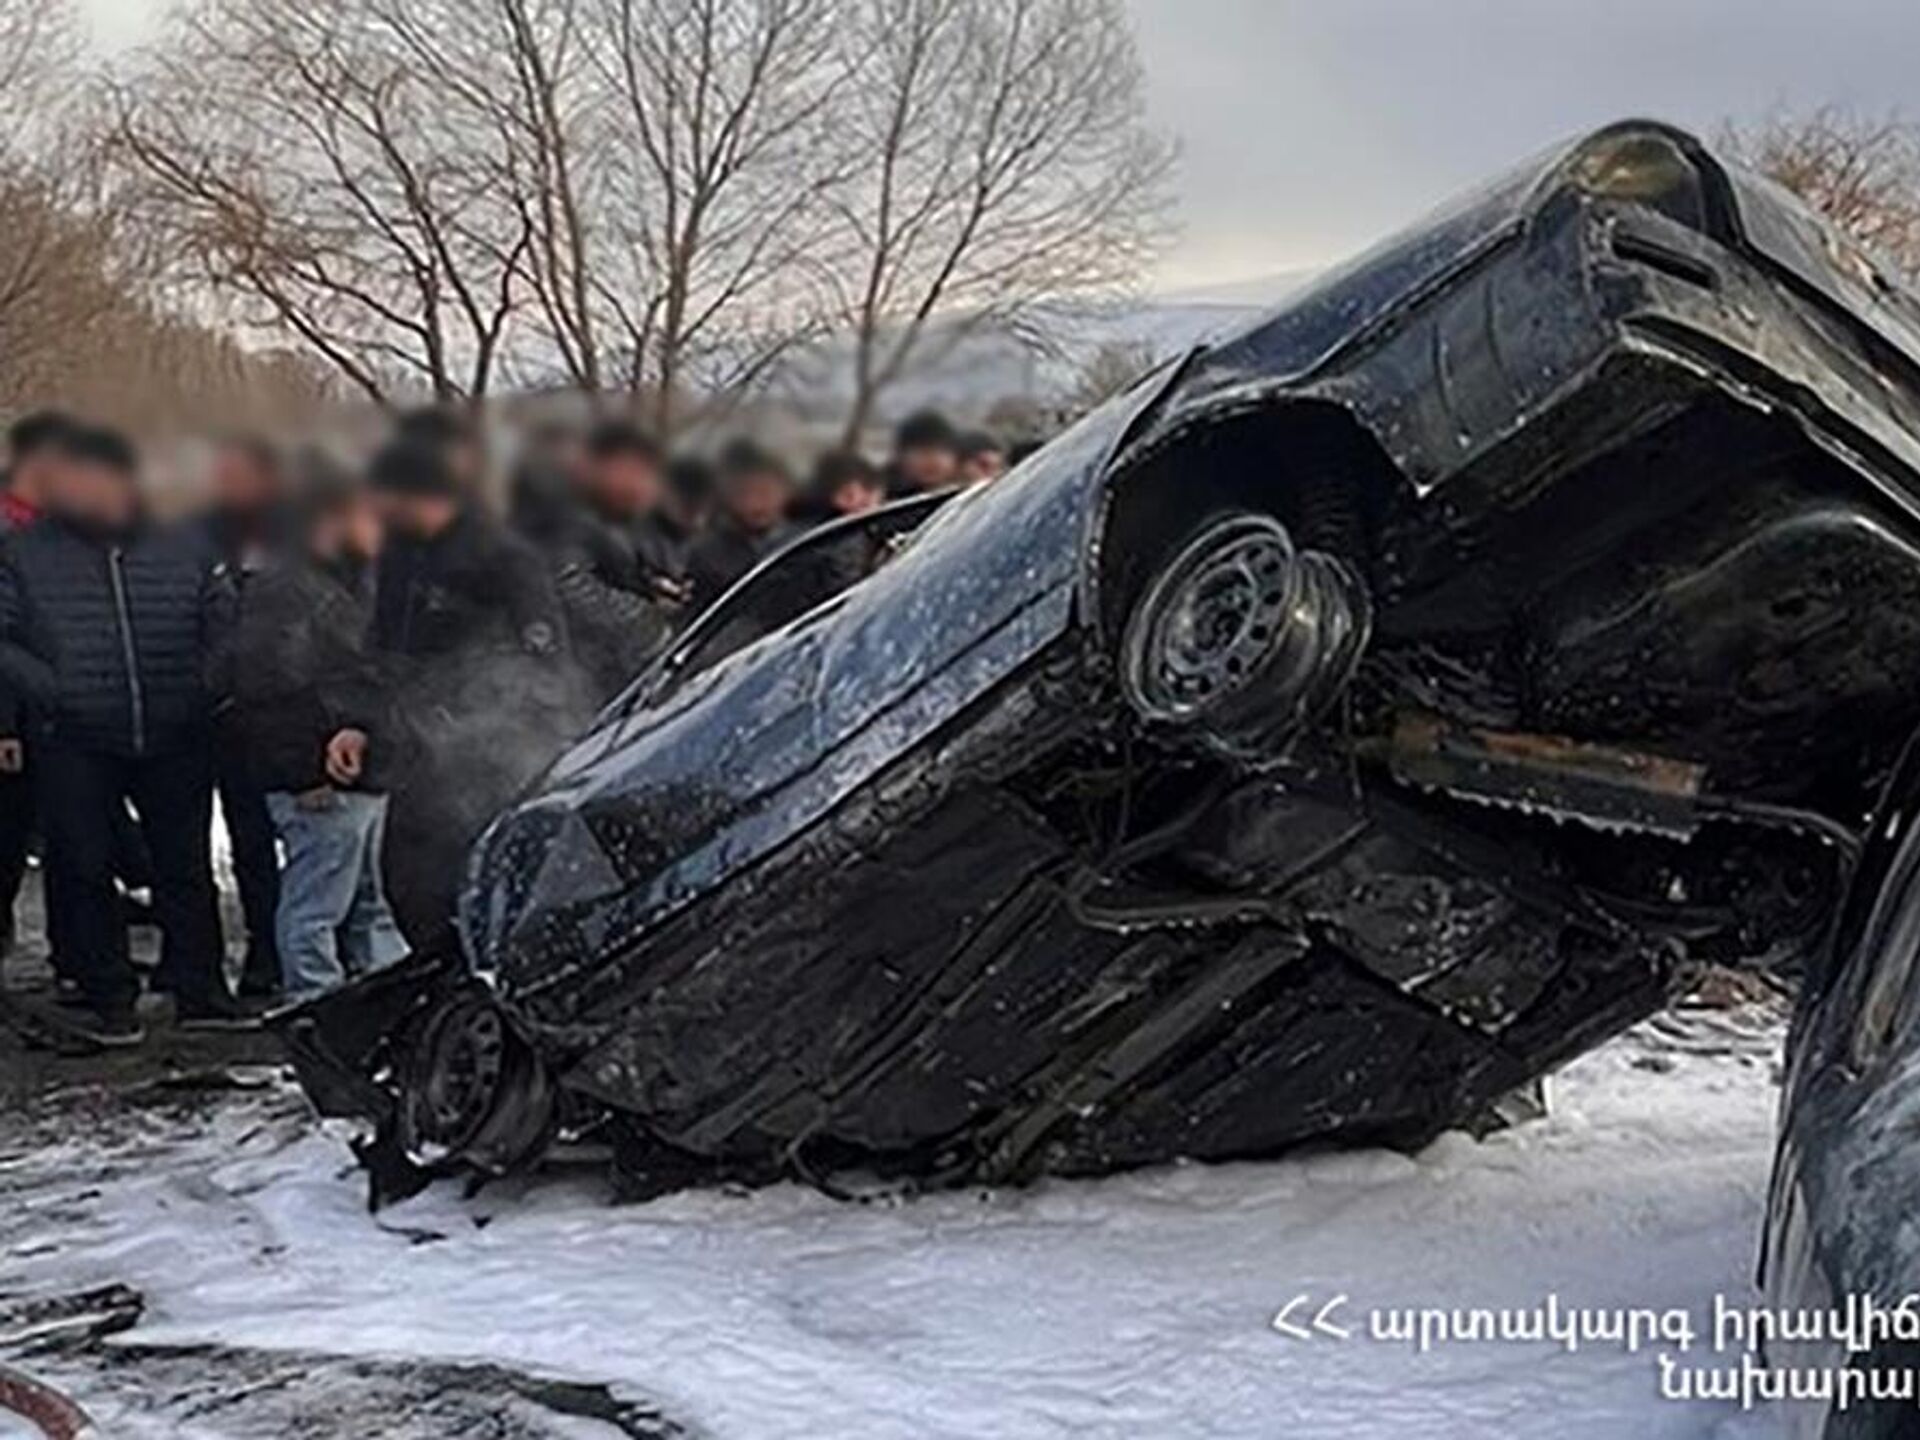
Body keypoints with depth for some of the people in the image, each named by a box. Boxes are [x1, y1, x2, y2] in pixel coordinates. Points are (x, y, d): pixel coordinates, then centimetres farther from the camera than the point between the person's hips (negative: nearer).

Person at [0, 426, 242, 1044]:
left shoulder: (183, 553, 6)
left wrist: (201, 688, -3)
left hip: (175, 740, 1)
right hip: (73, 744, -1)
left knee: (187, 865, 7)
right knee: (84, 870, 2)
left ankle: (200, 991, 17)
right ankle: (107, 999, 13)